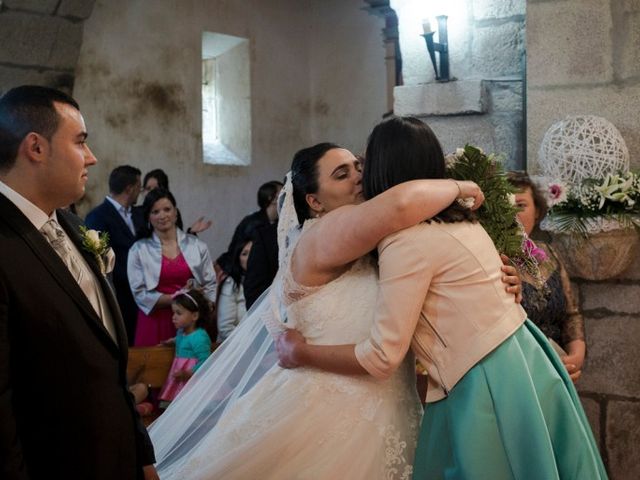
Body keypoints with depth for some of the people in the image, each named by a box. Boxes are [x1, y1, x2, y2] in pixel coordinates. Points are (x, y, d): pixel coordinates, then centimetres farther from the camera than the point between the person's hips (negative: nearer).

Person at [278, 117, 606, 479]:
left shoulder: (408, 242, -18)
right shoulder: (460, 221, 9)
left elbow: (382, 358, -17)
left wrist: (300, 352, -4)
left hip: (490, 385, -9)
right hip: (520, 364, 9)